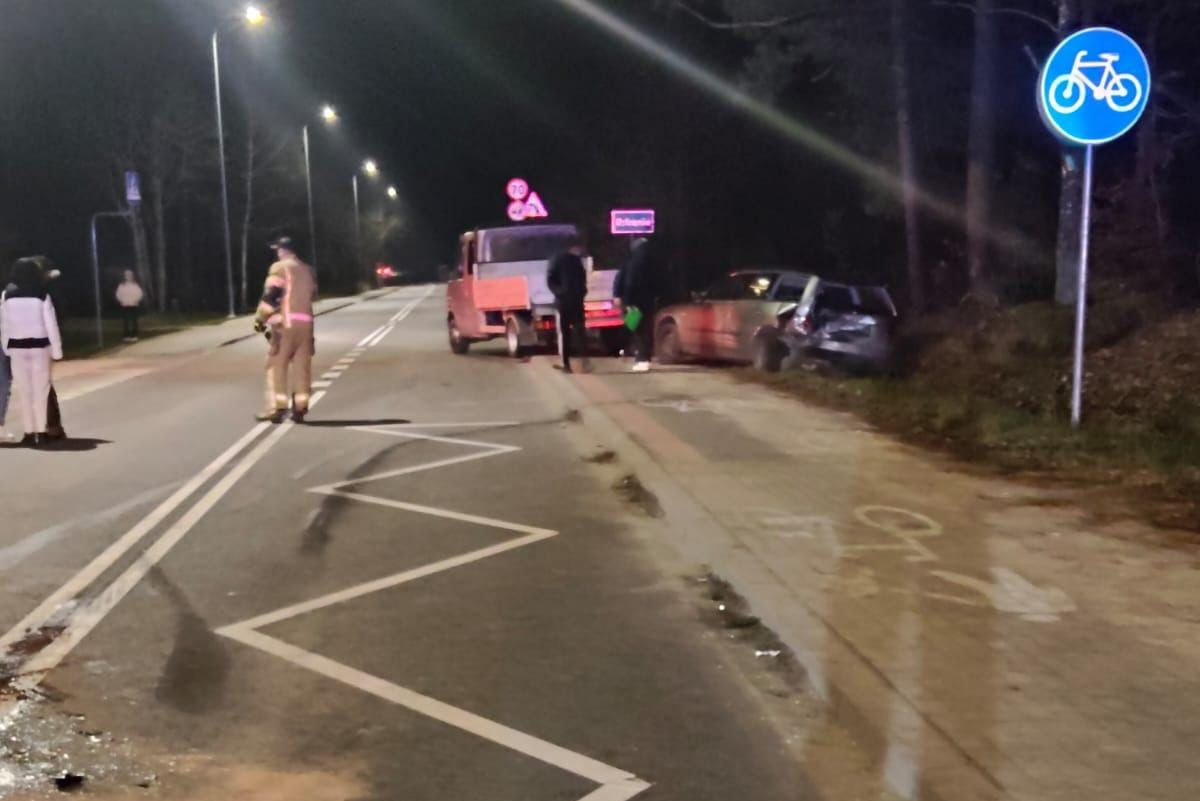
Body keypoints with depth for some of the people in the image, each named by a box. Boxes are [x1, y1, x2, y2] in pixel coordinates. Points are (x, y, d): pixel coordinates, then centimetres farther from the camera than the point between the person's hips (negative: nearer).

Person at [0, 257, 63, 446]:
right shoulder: (42, 295, -8)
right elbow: (51, 325, -8)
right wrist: (57, 350, -3)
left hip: (16, 347, 2)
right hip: (39, 346, -2)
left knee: (24, 390, 8)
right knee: (41, 389, 5)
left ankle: (29, 432, 8)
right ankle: (41, 432, 4)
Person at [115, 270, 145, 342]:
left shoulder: (136, 285, 1)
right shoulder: (122, 285, 4)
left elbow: (140, 294, -1)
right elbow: (119, 294, 5)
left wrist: (136, 300, -12)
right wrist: (121, 301, -8)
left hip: (134, 306, -1)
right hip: (124, 306, 1)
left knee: (134, 321, -1)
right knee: (125, 321, -2)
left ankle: (134, 336, 3)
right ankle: (127, 336, 2)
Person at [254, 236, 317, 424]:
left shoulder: (280, 268, -2)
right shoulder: (307, 270, 19)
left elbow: (270, 295, -8)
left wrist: (260, 318, -1)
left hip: (285, 322, -6)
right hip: (305, 322, 6)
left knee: (277, 365, -1)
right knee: (302, 366, 8)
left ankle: (277, 408, -5)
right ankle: (300, 408, 8)